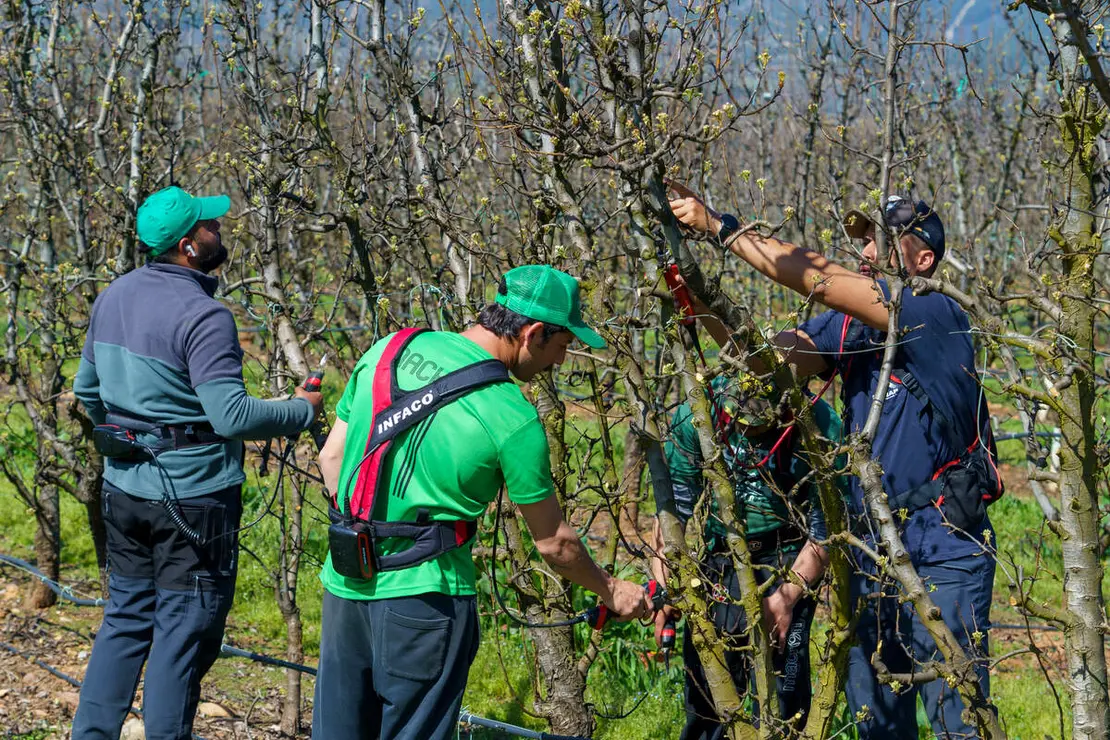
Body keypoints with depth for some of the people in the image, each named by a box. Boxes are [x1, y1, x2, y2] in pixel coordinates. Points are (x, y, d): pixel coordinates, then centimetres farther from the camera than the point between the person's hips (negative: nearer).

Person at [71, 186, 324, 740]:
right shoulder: (203, 316, -19)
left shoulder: (113, 297, 6)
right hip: (193, 494, -8)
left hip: (124, 487, 8)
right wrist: (301, 410, -9)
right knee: (184, 631, 2)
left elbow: (87, 389, 16)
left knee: (126, 618, 17)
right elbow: (232, 416, -24)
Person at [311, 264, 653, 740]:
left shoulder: (390, 350, 2)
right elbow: (553, 543, -3)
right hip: (422, 595, -6)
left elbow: (332, 457, 10)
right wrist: (612, 592, 14)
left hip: (345, 582, 6)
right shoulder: (512, 417, -13)